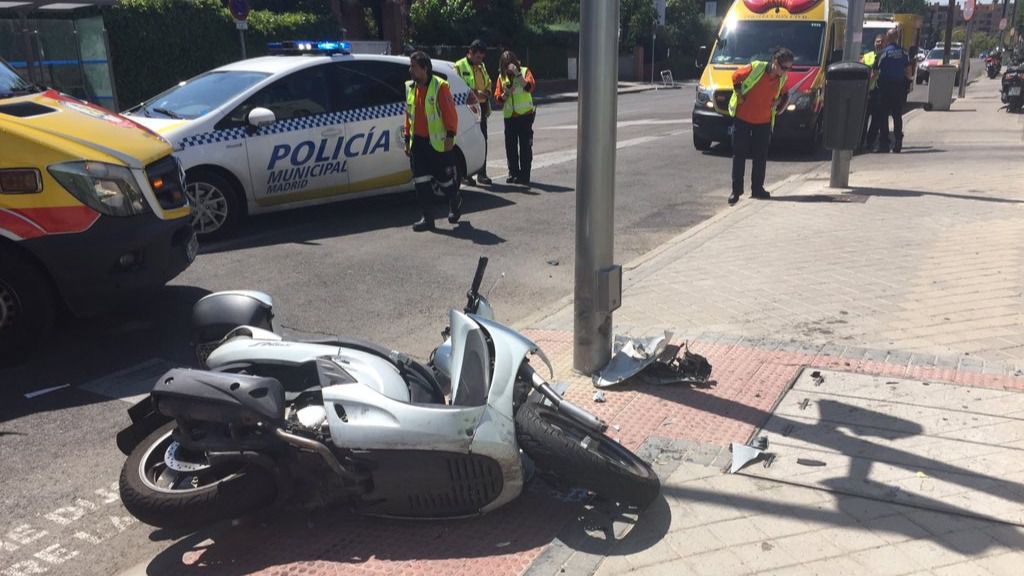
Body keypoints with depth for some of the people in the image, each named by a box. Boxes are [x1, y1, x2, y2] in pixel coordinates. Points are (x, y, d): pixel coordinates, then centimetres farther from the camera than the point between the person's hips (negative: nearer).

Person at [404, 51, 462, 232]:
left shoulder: (440, 86, -9)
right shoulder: (410, 87, 11)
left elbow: (450, 113, -11)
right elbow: (409, 115, 16)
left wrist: (450, 136, -16)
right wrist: (408, 139, 14)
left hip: (438, 142, -6)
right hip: (418, 142, 6)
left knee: (444, 179, 4)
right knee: (421, 180, 1)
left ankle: (456, 203, 33)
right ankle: (428, 218, 7)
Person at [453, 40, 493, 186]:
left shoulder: (482, 67, 18)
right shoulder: (459, 67, -5)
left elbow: (488, 83, 25)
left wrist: (486, 93, 2)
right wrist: (474, 93, -20)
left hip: (481, 108, 7)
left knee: (482, 141, 7)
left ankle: (482, 173, 15)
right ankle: (465, 174, 3)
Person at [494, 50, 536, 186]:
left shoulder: (525, 71, -1)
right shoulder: (501, 76, 9)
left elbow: (530, 86, -20)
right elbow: (498, 97, 7)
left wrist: (517, 73, -24)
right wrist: (506, 93, -13)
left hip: (525, 115, -4)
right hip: (509, 116, 4)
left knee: (525, 145, -2)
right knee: (510, 146, 6)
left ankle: (524, 175, 2)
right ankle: (513, 173, 16)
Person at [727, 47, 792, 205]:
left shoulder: (782, 79, -2)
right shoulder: (755, 68, -16)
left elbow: (784, 94, 18)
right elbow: (736, 77, -2)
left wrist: (779, 107, 4)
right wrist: (739, 96, -5)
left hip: (764, 122, 4)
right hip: (742, 118, -3)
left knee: (761, 157, 5)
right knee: (739, 155, 1)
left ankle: (757, 189, 15)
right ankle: (736, 190, 7)